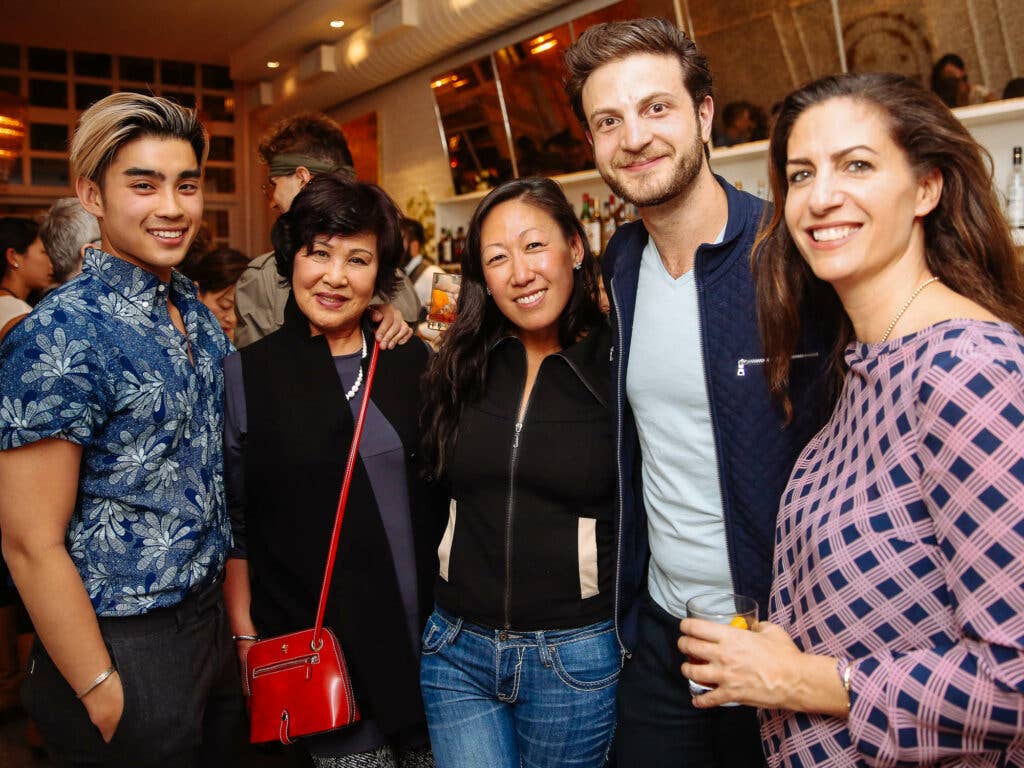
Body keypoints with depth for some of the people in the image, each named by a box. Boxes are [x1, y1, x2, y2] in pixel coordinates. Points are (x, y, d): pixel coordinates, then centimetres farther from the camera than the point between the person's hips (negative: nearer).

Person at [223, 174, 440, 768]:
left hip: (429, 632, 3)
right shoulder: (246, 375, -4)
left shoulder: (414, 362, 4)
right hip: (313, 647, -2)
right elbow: (233, 523, -1)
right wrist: (246, 637, -3)